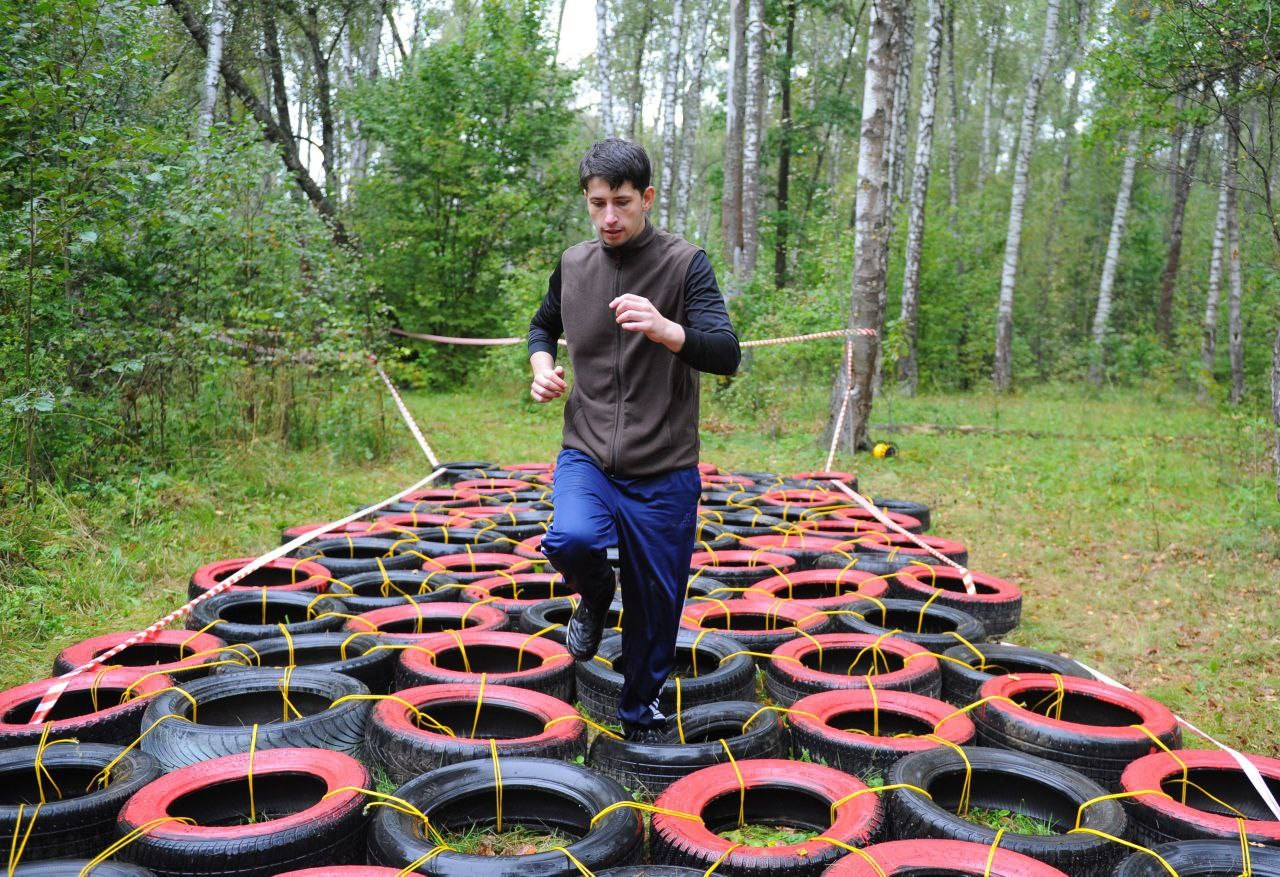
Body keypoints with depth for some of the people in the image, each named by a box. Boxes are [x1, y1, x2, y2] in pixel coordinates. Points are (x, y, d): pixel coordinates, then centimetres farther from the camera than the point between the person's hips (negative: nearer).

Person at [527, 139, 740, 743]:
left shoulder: (685, 264, -7)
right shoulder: (573, 265, 5)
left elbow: (726, 355, -18)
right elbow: (542, 326, 24)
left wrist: (666, 329, -37)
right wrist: (541, 367, 1)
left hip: (663, 471, -2)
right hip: (586, 455, 2)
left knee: (655, 608, 6)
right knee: (571, 540, -29)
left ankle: (641, 714, 32)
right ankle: (595, 595, 8)